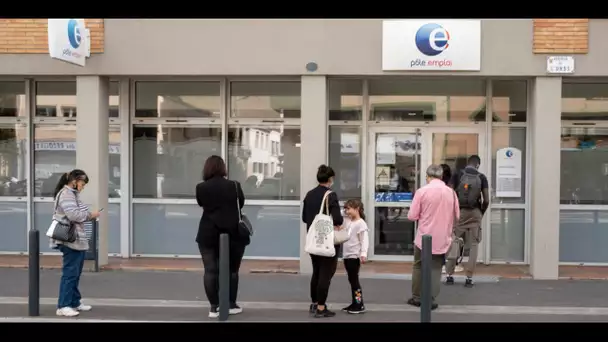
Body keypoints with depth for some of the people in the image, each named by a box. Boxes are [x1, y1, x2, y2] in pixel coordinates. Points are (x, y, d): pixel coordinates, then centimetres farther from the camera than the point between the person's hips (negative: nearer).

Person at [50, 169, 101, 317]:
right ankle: (63, 306, -1)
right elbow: (74, 215, -24)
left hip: (78, 240, 10)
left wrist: (90, 215, 6)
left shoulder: (72, 194, 18)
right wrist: (91, 215, -12)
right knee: (70, 273, -6)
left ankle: (75, 302, 24)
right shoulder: (66, 194, -14)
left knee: (75, 273, 16)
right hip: (70, 241, -10)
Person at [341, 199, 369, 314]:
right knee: (351, 280, 12)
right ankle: (355, 303, 19)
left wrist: (363, 253, -29)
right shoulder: (347, 221, 10)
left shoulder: (361, 223, -14)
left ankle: (360, 305, 0)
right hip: (346, 255, 8)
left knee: (354, 280, -5)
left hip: (355, 256, -8)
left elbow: (364, 240, -19)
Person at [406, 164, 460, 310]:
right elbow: (457, 216, 8)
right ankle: (431, 300, 9)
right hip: (442, 239, 2)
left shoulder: (422, 191, -11)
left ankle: (416, 297, 22)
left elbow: (412, 216, -9)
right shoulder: (451, 192, -2)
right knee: (435, 269, 11)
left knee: (419, 267, 15)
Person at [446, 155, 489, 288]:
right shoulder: (482, 178, 0)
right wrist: (481, 213, 12)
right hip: (475, 213, 0)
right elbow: (486, 200, -4)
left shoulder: (457, 175, -1)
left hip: (459, 212, 0)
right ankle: (469, 278, 5)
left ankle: (449, 275, 11)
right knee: (473, 245, 7)